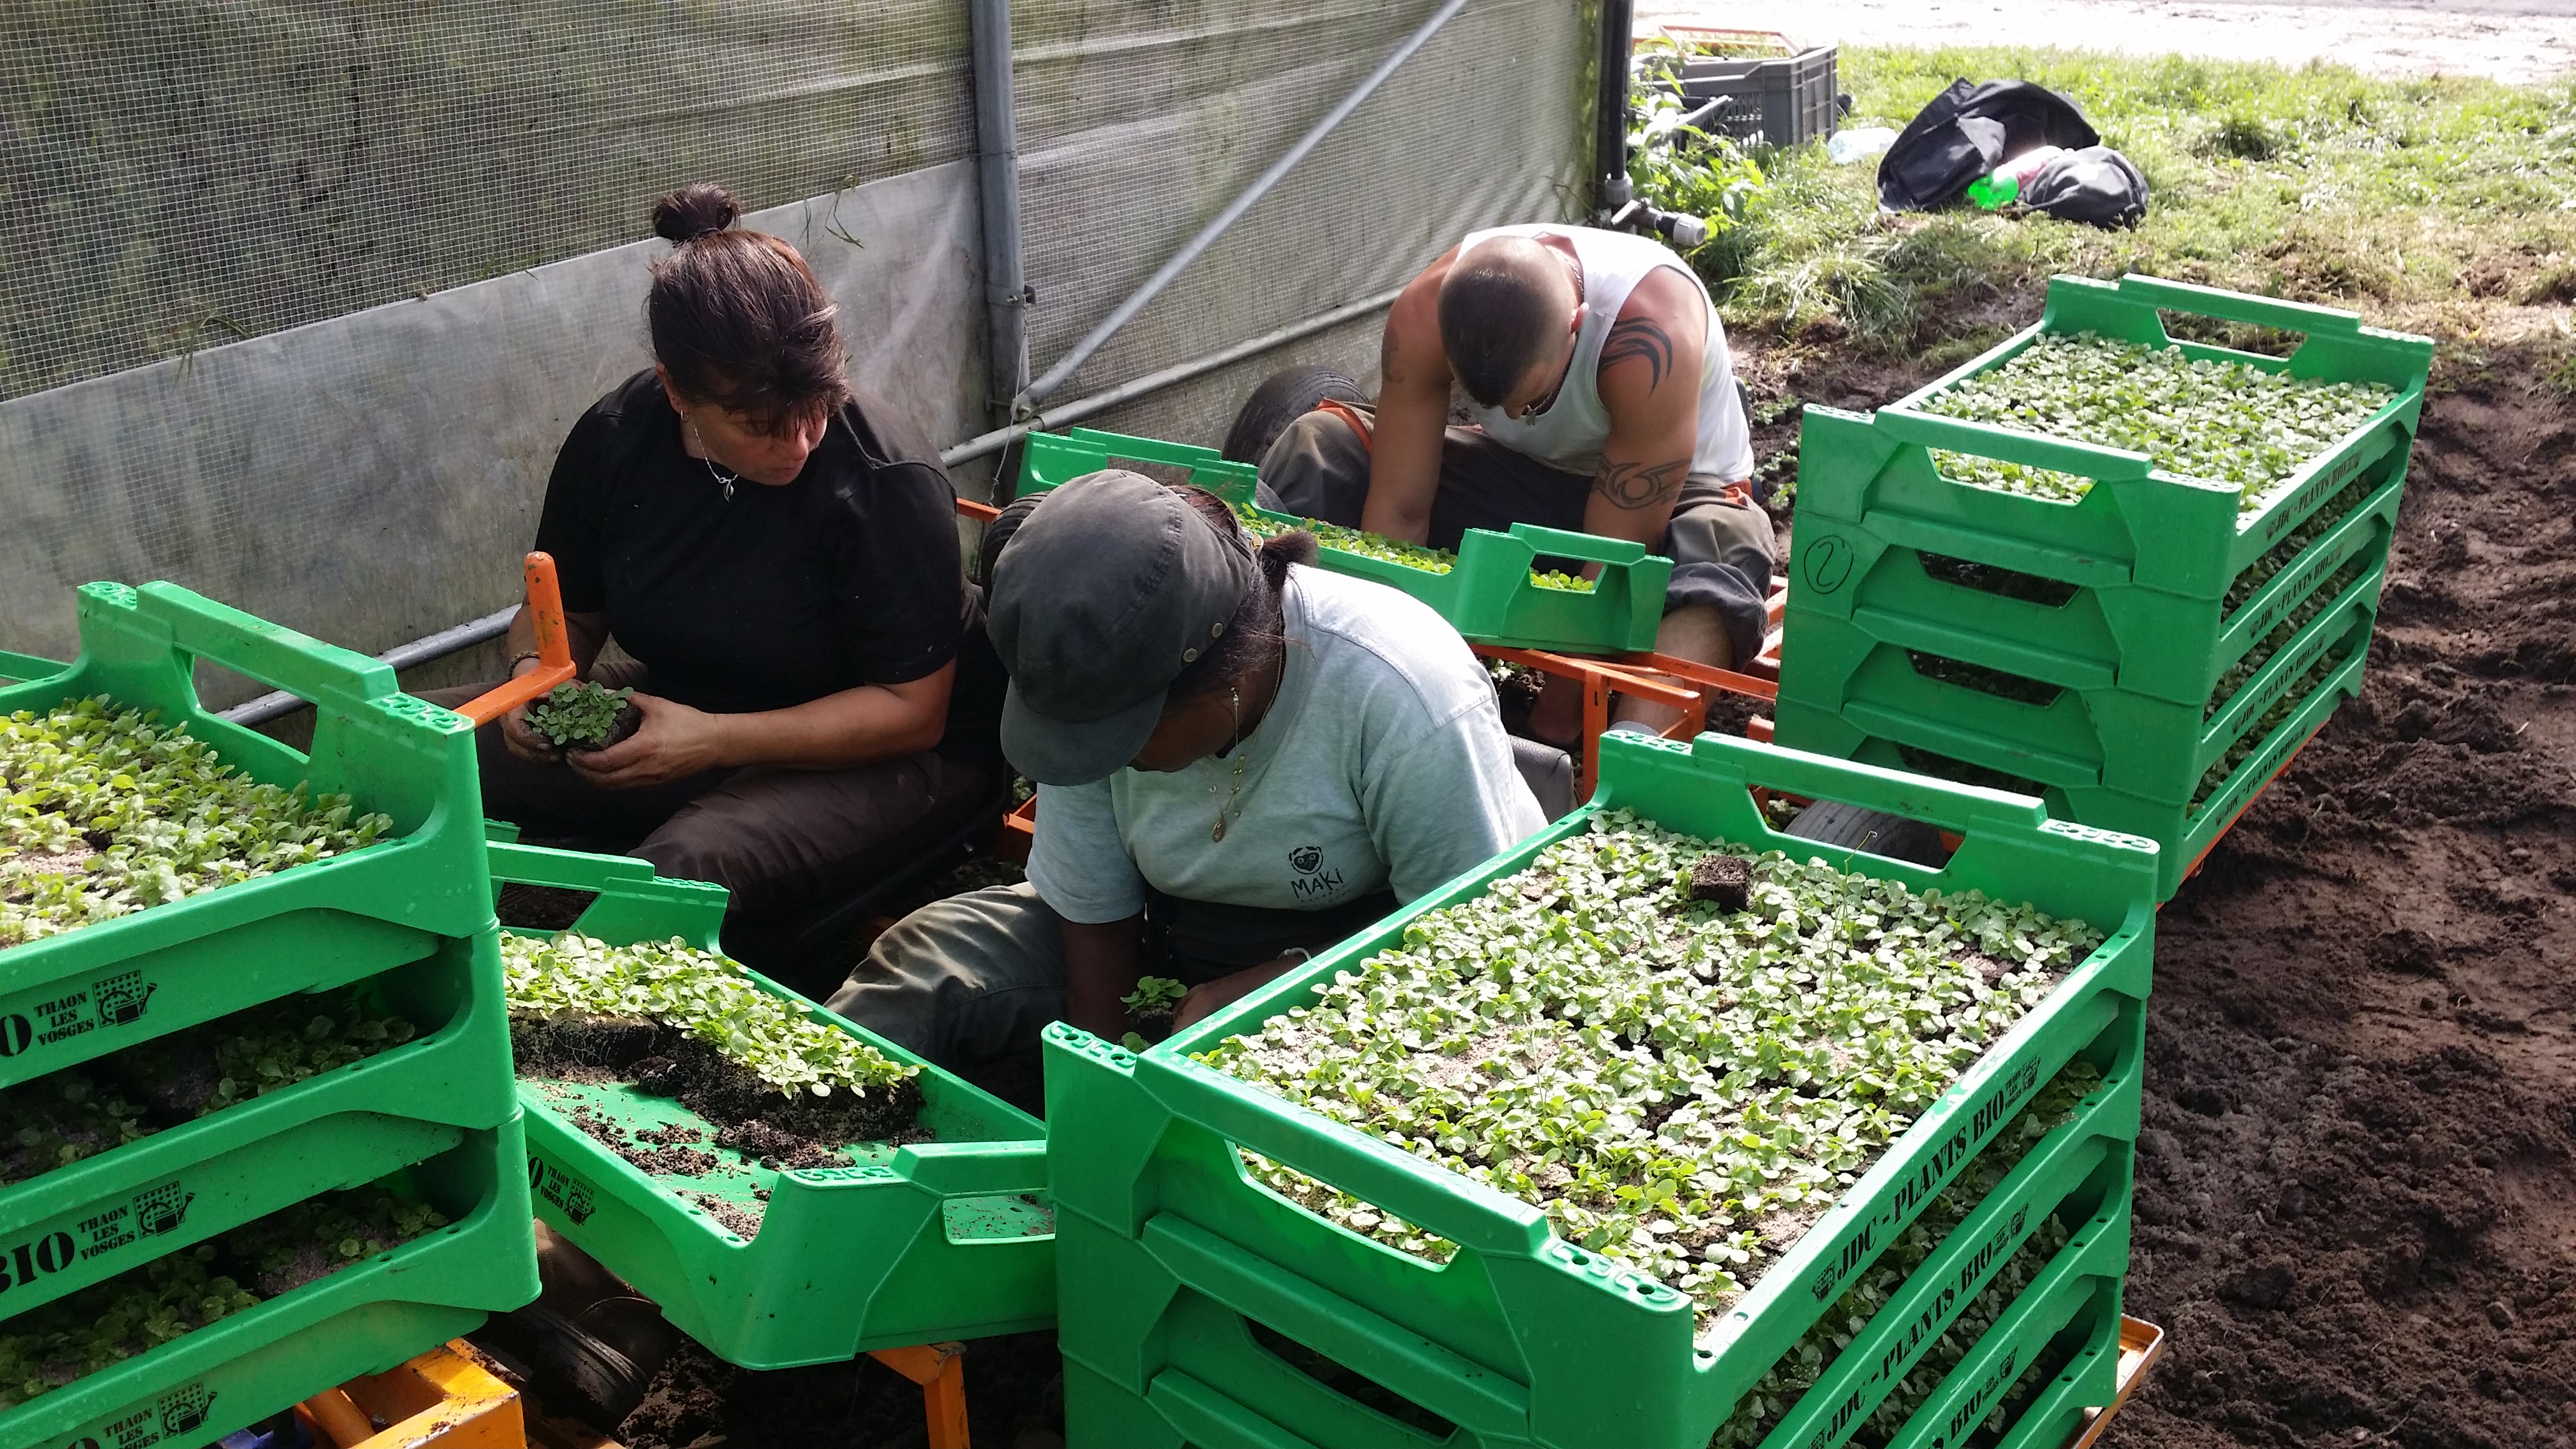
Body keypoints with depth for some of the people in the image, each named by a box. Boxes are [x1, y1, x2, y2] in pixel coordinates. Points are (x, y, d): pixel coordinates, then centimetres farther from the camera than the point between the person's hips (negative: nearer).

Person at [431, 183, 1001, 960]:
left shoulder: (889, 481, -24)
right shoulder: (614, 438, -8)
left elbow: (913, 712, -20)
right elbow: (565, 609, 10)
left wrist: (715, 740, -30)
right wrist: (535, 673, -16)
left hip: (872, 753, -5)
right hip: (679, 707, 6)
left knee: (684, 870, -37)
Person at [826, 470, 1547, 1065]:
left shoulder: (1407, 698, -32)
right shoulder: (1106, 679, -17)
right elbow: (1092, 911, -6)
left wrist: (1256, 990, -27)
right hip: (1168, 926, 4)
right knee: (929, 954, -14)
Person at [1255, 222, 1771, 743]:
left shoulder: (1651, 341, -37)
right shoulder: (1424, 314, -26)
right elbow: (1397, 511, -24)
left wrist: (1553, 726, -31)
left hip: (1670, 495, -3)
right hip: (1526, 471, 4)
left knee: (1719, 545, -41)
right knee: (1319, 447, -16)